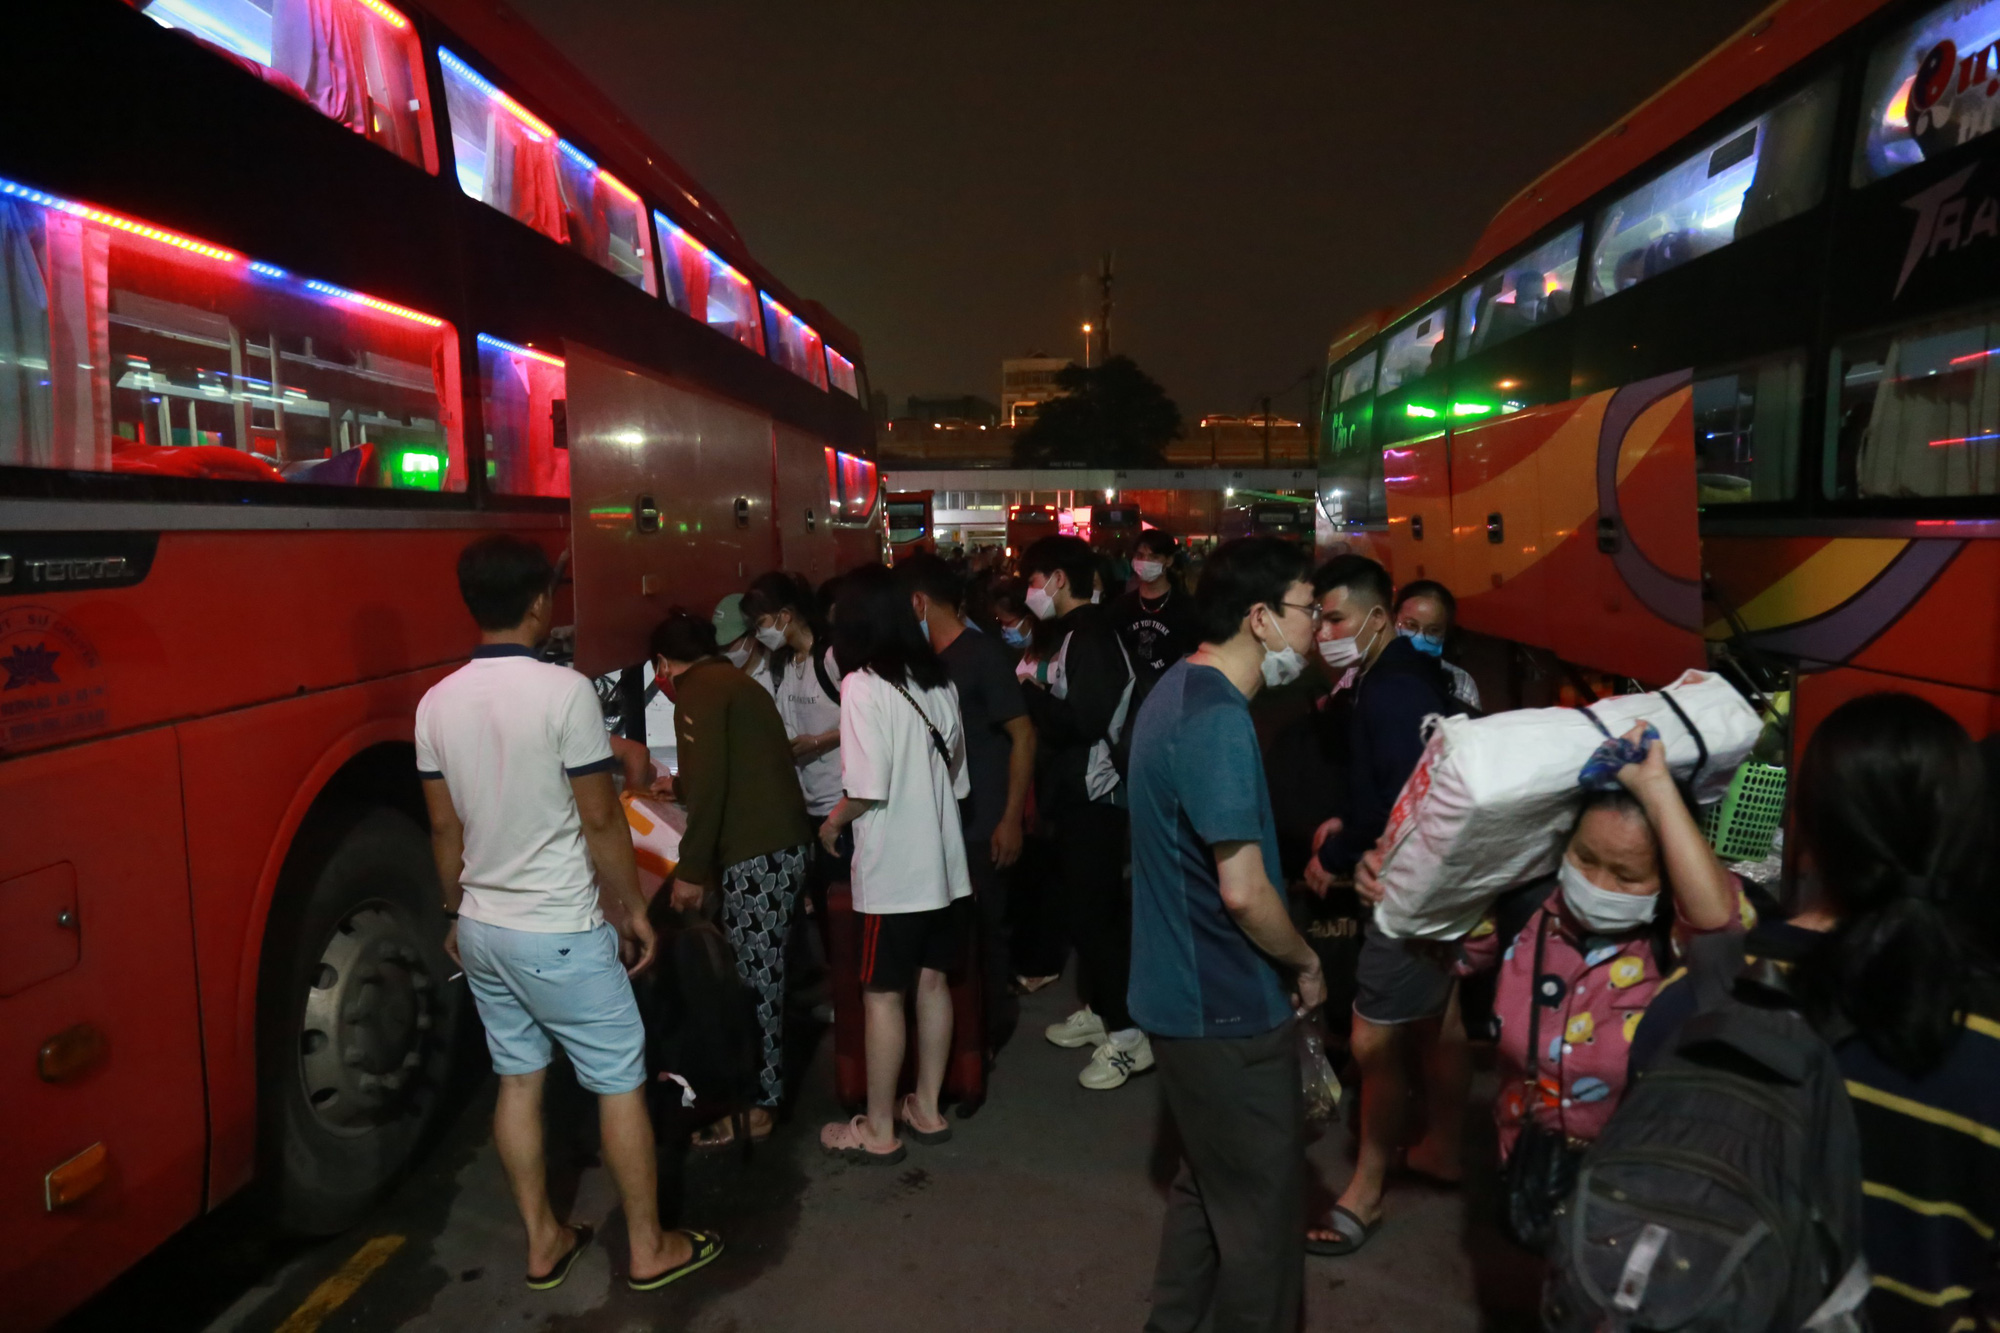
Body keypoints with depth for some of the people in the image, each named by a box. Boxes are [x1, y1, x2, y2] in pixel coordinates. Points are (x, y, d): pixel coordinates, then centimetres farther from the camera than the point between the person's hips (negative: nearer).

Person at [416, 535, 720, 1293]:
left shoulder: (437, 703, 0)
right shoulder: (564, 691, -19)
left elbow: (444, 825, 8)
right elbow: (600, 819, -15)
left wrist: (458, 911, 20)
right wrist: (632, 908, -3)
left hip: (482, 928, 7)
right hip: (561, 932, -6)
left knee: (517, 1079, 17)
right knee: (620, 1082, 7)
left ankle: (542, 1243, 29)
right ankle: (649, 1248, 19)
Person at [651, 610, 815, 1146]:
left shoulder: (697, 691, -7)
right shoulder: (736, 682, 21)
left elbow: (707, 785, -18)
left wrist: (691, 869, -14)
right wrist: (673, 789, 46)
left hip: (757, 853, -9)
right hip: (785, 842, 9)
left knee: (756, 977, -1)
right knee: (761, 971, 16)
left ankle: (758, 1104, 8)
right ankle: (761, 1080, 27)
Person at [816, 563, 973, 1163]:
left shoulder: (862, 685, -14)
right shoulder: (939, 680, 5)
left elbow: (868, 790, -17)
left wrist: (833, 822, 0)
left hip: (892, 869, -7)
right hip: (943, 860, 7)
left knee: (882, 995, 5)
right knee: (932, 981, 16)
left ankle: (879, 1129, 17)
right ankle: (926, 1108, 29)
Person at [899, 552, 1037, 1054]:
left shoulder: (982, 654, -13)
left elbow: (1023, 736, -15)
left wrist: (1011, 819, -18)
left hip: (982, 825, -7)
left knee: (982, 927, 3)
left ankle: (993, 1027, 22)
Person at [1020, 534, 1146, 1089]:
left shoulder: (1091, 637, -17)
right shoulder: (1077, 633, 13)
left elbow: (1082, 721, -26)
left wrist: (1030, 689, -16)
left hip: (1093, 797, -10)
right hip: (1077, 793, 10)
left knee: (1097, 911, -4)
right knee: (1087, 906, 18)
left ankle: (1127, 1035, 6)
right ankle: (1099, 1010, 31)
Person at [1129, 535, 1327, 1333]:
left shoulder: (1178, 692, 7)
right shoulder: (1218, 720, -24)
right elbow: (1243, 891, -27)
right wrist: (1305, 962, -9)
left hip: (1187, 992, 10)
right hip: (1228, 1006, -10)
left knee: (1206, 1183, 24)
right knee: (1261, 1211, 8)